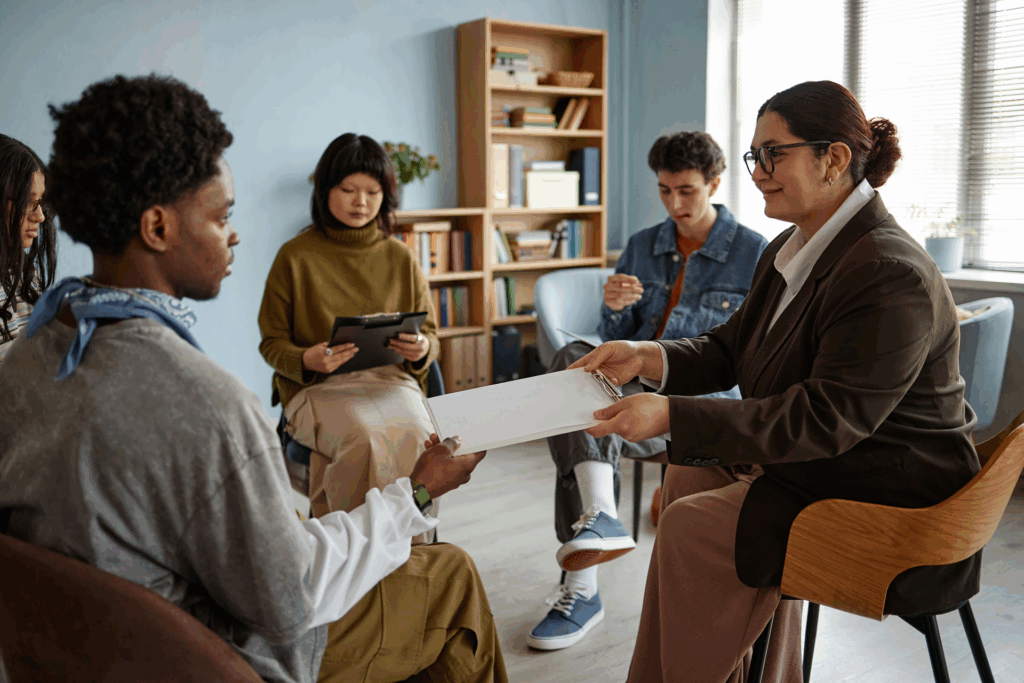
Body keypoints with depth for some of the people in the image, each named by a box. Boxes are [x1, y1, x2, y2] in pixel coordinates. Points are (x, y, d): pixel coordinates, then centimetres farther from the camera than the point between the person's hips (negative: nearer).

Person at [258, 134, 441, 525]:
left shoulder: (400, 258, 11)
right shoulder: (296, 256, 3)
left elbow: (429, 333, 15)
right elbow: (272, 342, 5)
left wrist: (421, 350, -10)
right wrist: (306, 360, -17)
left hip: (391, 380, 2)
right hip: (318, 387, -2)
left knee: (417, 435, -31)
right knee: (365, 437, -34)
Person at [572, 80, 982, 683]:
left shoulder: (892, 276, -25)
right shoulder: (792, 250, 5)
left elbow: (825, 420, -29)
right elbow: (733, 347, 11)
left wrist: (673, 416, -33)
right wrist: (649, 357, -9)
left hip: (889, 497, -10)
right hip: (819, 456, 10)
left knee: (692, 527, -16)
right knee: (686, 479, 7)